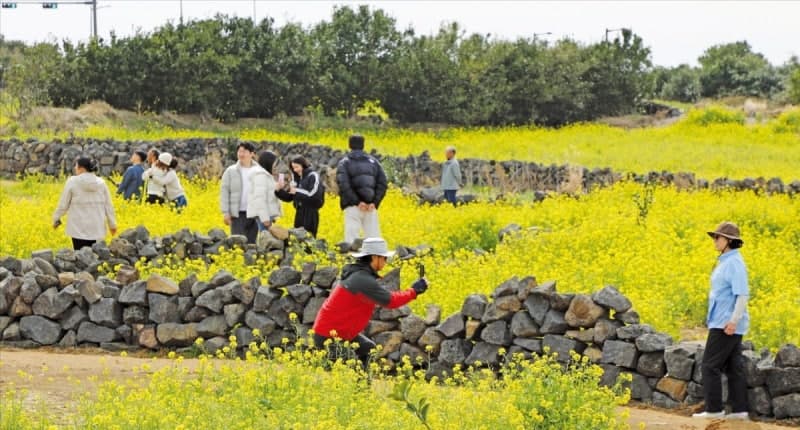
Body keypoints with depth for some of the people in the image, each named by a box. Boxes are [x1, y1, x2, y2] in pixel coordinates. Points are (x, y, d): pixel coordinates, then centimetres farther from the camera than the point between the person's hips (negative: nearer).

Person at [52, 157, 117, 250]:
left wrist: (56, 219, 14)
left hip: (79, 228, -4)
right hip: (97, 228, 4)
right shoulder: (101, 183, 4)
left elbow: (63, 203, -1)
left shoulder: (73, 182, -7)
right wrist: (112, 224, 18)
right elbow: (108, 205, 9)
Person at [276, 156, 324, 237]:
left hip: (310, 213, -7)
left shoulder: (313, 176, -6)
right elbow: (288, 197, 16)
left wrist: (297, 191, -16)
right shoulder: (297, 178, 14)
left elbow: (314, 195, -18)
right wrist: (280, 190, -2)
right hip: (299, 213, 7)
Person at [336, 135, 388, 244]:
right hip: (371, 207, 3)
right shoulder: (373, 161, 14)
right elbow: (382, 183, 5)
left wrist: (357, 202, -13)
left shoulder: (344, 163, 4)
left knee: (352, 238, -5)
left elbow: (344, 185, -12)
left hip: (353, 206, -3)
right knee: (373, 237, 6)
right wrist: (374, 202, -1)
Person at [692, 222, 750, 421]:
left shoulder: (735, 263, -16)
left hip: (726, 324, -10)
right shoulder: (724, 262, 14)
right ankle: (739, 409, 11)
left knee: (710, 365, -5)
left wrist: (734, 320, -28)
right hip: (724, 323, 10)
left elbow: (742, 294, -22)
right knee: (734, 366, 9)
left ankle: (714, 409, -1)